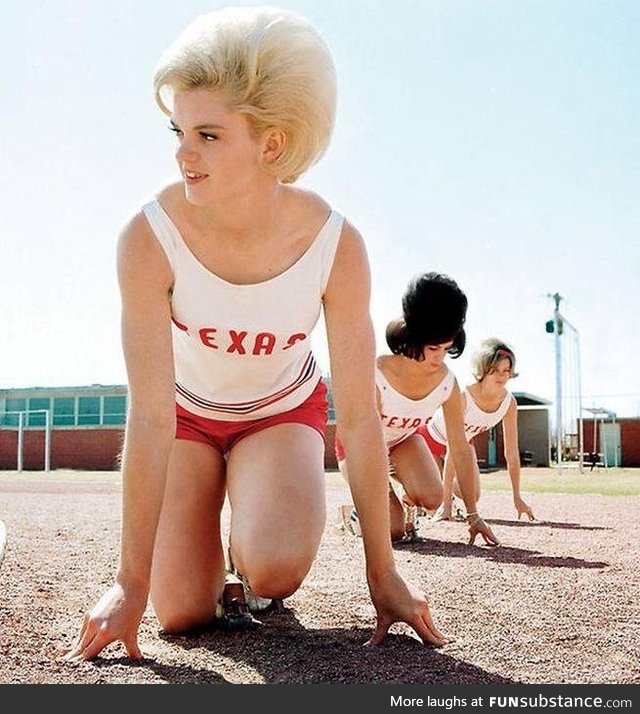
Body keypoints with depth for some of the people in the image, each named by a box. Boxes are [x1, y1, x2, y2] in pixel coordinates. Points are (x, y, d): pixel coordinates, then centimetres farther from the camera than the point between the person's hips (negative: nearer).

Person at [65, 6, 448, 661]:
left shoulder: (336, 246, -30)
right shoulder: (149, 239, -32)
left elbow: (359, 417, -23)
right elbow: (150, 418, -30)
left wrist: (382, 573, -19)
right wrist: (131, 583, -28)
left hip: (283, 410, 0)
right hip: (186, 412, 1)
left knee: (275, 570, -27)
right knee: (182, 613, -8)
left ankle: (254, 571, 11)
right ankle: (207, 545, 27)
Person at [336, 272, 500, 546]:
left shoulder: (447, 383, -23)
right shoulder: (375, 375, -36)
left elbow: (461, 450, -17)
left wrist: (473, 516, -15)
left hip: (402, 439, 4)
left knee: (431, 498, -25)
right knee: (393, 528, -17)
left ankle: (406, 505, 10)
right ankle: (358, 513, 16)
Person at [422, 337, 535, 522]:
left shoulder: (509, 402, -23)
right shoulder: (462, 397, -39)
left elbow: (512, 453, -15)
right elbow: (452, 451, -38)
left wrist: (517, 497, -15)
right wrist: (446, 503, -38)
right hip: (430, 438, -5)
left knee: (472, 495, -10)